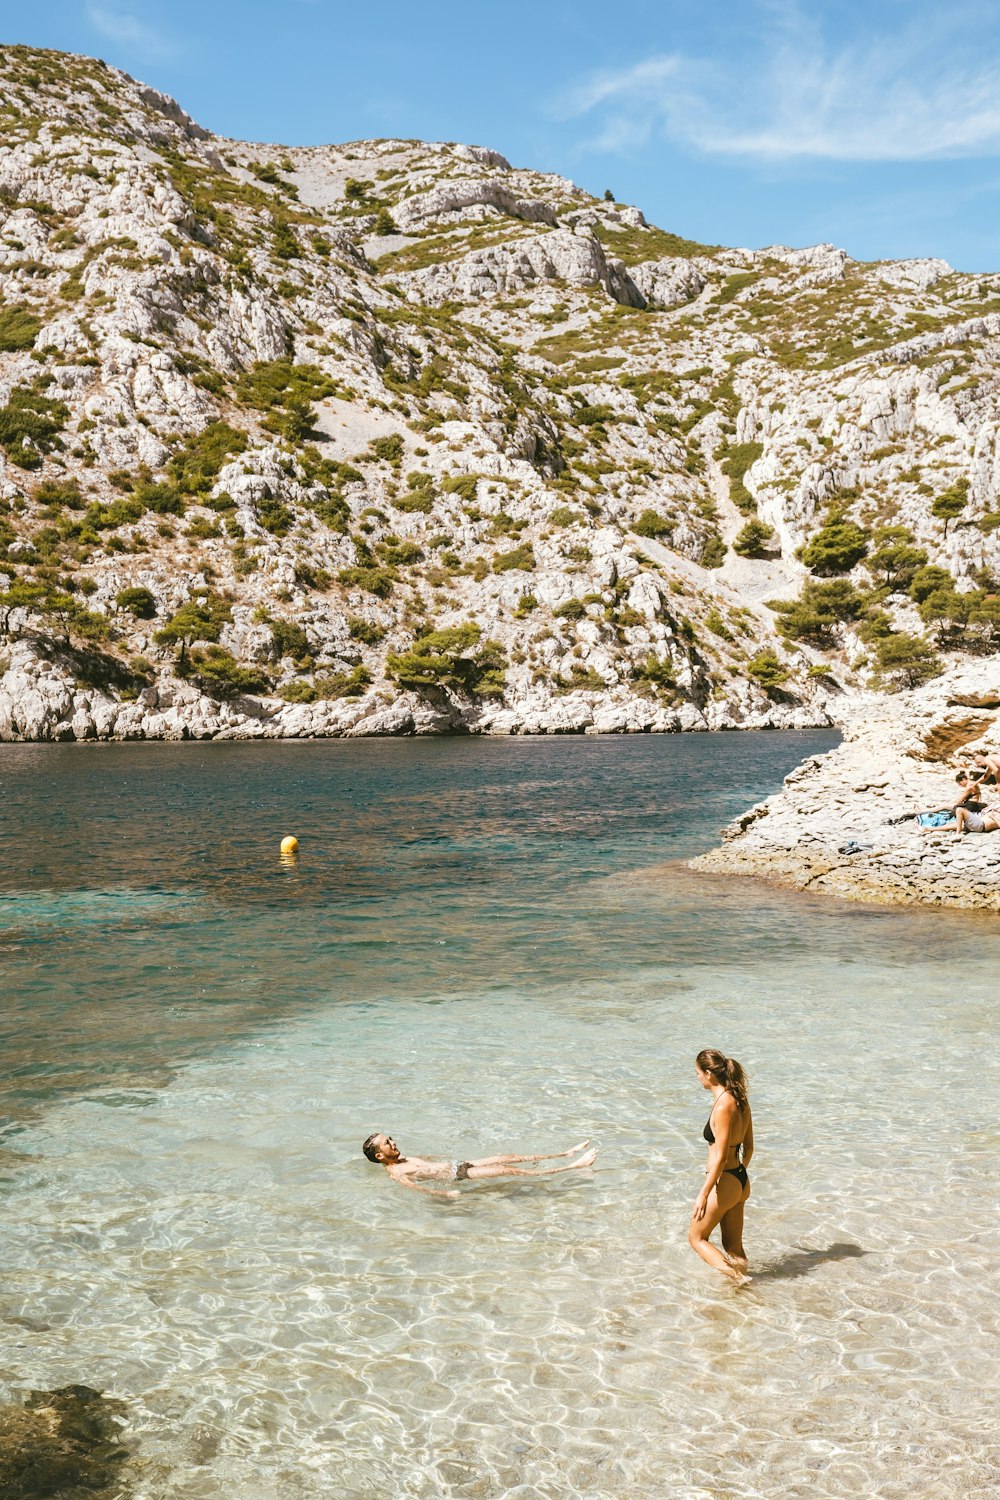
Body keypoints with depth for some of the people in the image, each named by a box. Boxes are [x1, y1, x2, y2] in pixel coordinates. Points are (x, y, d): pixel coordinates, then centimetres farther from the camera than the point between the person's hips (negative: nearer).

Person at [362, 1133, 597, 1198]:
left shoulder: (403, 1158, 16)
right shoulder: (394, 1173, -12)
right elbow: (414, 1187, -28)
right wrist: (443, 1193, -42)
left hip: (458, 1165, 9)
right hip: (458, 1176, -9)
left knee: (509, 1157, 2)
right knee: (509, 1170, -14)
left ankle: (567, 1153, 3)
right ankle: (572, 1167, -16)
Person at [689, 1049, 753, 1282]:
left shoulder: (723, 1106, -22)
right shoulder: (740, 1100, 4)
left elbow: (721, 1157, -23)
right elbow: (749, 1146, 14)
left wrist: (703, 1194, -19)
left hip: (724, 1183, -9)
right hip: (741, 1181, 9)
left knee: (696, 1238, 10)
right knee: (733, 1246, 18)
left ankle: (737, 1277, -4)